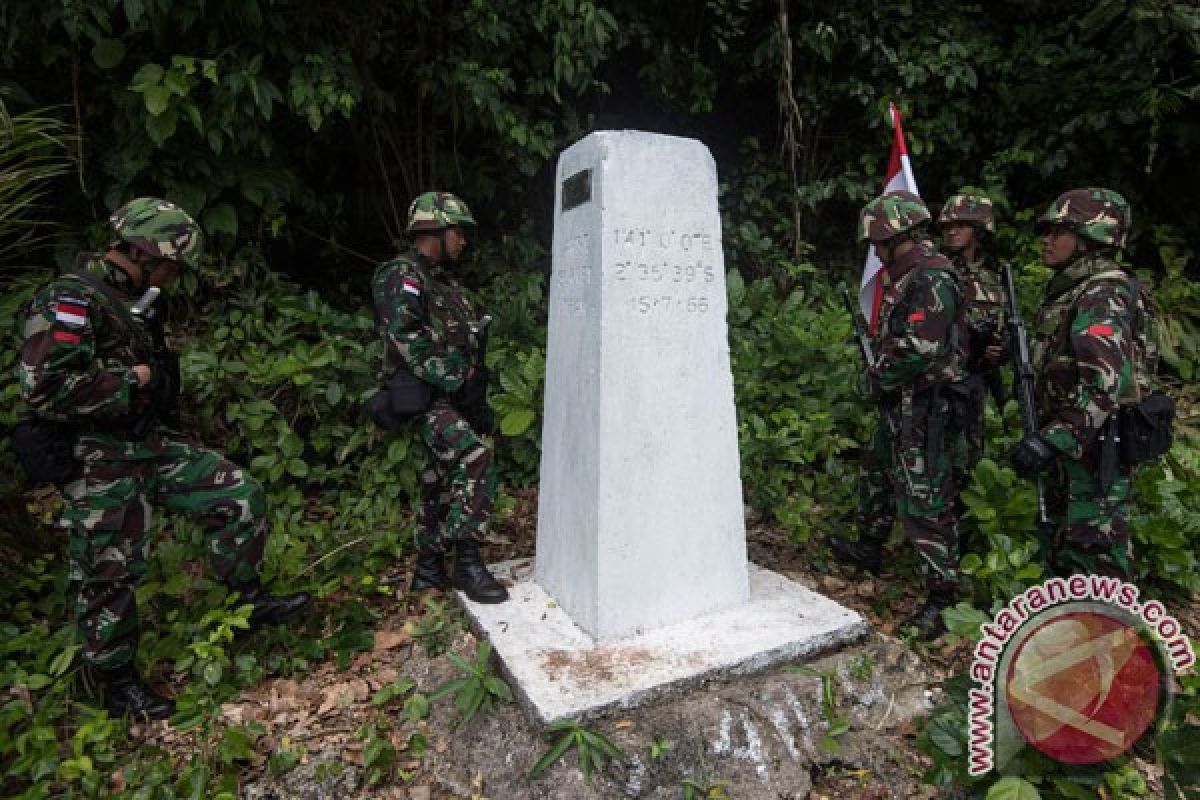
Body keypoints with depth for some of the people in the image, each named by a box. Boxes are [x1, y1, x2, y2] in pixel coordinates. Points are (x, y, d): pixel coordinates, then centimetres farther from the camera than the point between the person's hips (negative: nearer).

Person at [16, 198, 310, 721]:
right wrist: (132, 379, -19)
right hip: (100, 466, -8)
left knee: (239, 494, 2)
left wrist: (153, 378, 8)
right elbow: (44, 389, -28)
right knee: (110, 576, 4)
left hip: (149, 445, 9)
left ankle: (250, 601, 15)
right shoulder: (69, 301, -19)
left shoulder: (124, 300, 12)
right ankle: (117, 683, 22)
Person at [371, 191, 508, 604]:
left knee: (441, 482, 11)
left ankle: (429, 569, 21)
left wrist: (479, 403, 17)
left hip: (453, 397, 9)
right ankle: (467, 562, -16)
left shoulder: (447, 284, 21)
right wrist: (455, 381, -21)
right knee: (475, 461, -23)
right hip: (427, 397, -9)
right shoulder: (402, 275, -7)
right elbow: (406, 339, -20)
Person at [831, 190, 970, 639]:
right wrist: (882, 374, 5)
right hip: (901, 404, 11)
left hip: (927, 408, -11)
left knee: (924, 502, -5)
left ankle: (942, 596, 7)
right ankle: (869, 548, 45)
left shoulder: (932, 278, -19)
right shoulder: (906, 276, 13)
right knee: (875, 474, 24)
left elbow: (919, 348, -26)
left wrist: (879, 377, -11)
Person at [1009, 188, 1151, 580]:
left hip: (1095, 444, -10)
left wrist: (1051, 440, -34)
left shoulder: (1102, 294, -18)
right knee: (1063, 537, 21)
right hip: (1073, 441, 10)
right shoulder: (1071, 288, 12)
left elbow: (1103, 383, -29)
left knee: (1094, 551, -3)